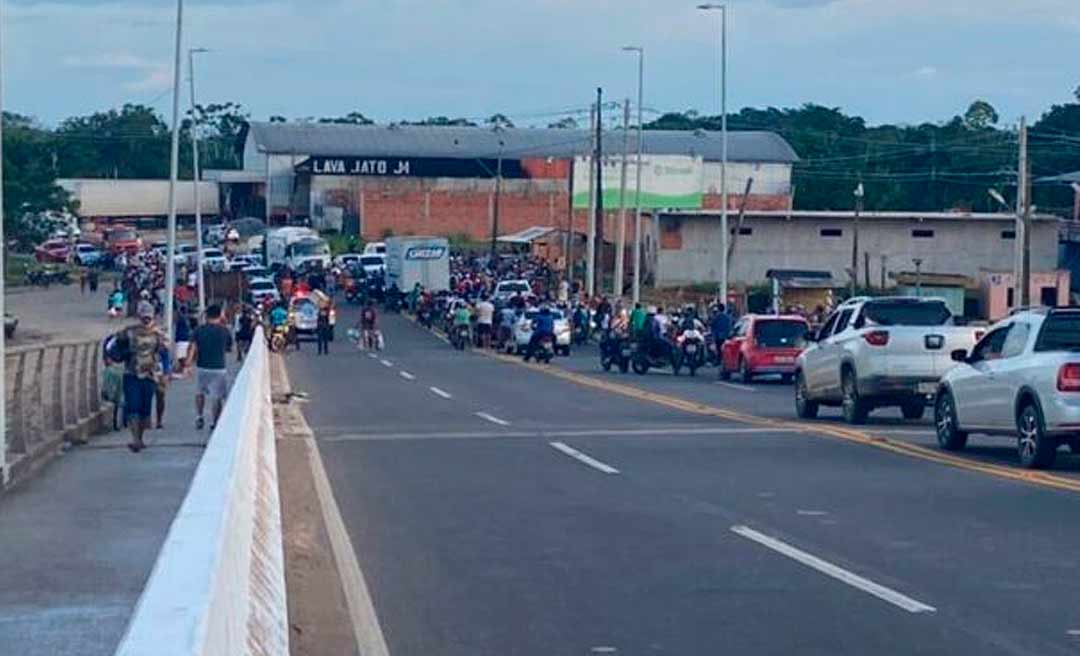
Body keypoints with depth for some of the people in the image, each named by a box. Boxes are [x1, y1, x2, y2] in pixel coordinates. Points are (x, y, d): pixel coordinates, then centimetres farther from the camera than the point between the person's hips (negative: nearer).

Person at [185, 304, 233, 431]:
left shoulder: (199, 330, -1)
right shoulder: (224, 331, -3)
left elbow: (192, 348, -9)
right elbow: (229, 347, 11)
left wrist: (188, 365, -13)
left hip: (202, 367, 2)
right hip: (218, 367, -2)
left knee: (200, 392, 24)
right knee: (218, 397, 8)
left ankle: (199, 416, 13)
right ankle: (213, 423, 7)